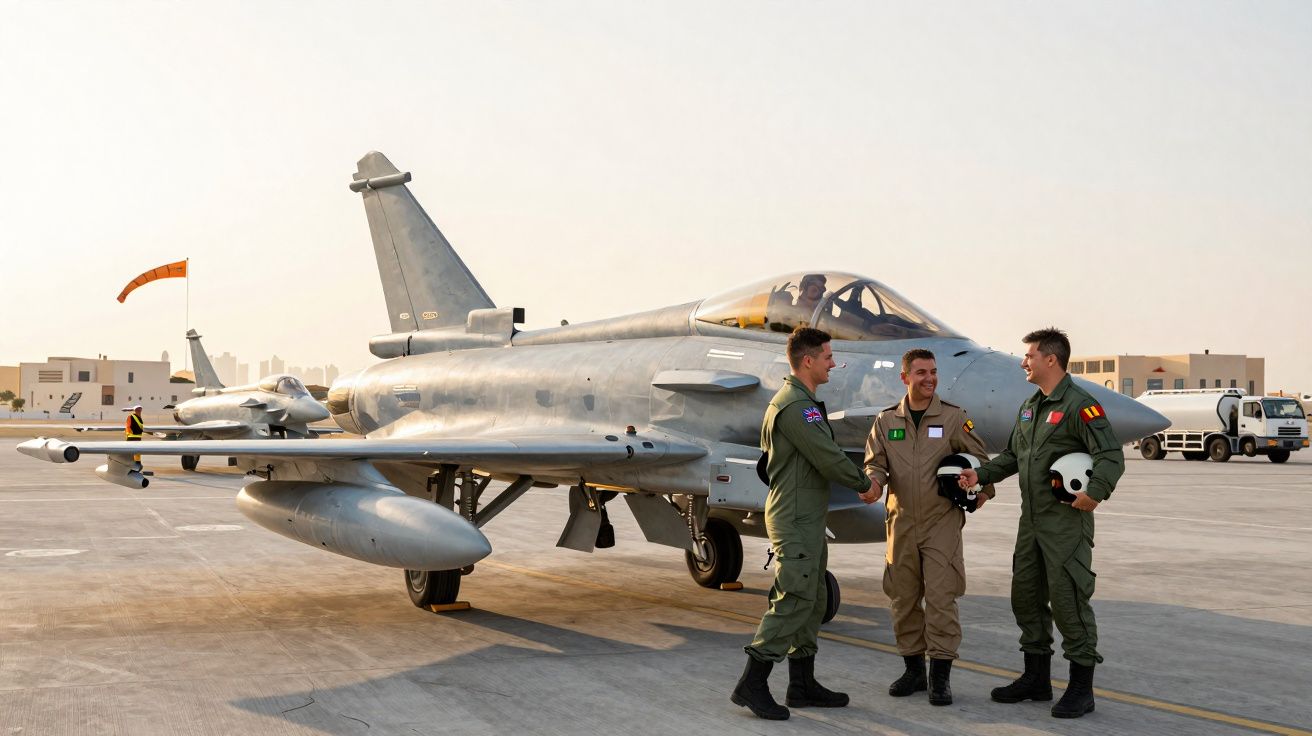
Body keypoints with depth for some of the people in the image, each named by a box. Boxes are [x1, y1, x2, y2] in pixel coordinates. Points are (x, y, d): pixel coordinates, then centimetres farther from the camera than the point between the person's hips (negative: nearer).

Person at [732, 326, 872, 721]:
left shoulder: (801, 401, 16)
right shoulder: (796, 406, -19)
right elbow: (829, 459, -19)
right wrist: (864, 482, -4)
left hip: (807, 517, 11)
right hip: (796, 519, -11)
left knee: (813, 601, 13)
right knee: (794, 600, -9)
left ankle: (802, 684, 19)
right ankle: (752, 684, -5)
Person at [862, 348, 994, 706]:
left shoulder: (954, 417, 1)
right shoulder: (886, 421, 8)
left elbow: (979, 458, 6)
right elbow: (876, 462, 6)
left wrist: (983, 489, -10)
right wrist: (874, 483, -16)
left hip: (942, 522, -3)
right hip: (902, 522, 3)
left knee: (941, 597, -6)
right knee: (903, 599, 7)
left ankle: (941, 676, 1)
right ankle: (913, 669, 20)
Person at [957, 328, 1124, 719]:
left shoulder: (1080, 405, -13)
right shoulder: (1030, 406, 14)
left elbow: (1111, 456, -19)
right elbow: (1013, 455, 20)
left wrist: (1096, 491, -33)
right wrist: (981, 474, 7)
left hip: (1066, 522, -9)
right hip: (1031, 521, 9)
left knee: (1068, 600, -5)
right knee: (1026, 596, 14)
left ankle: (1081, 688, 6)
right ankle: (1036, 678, 27)